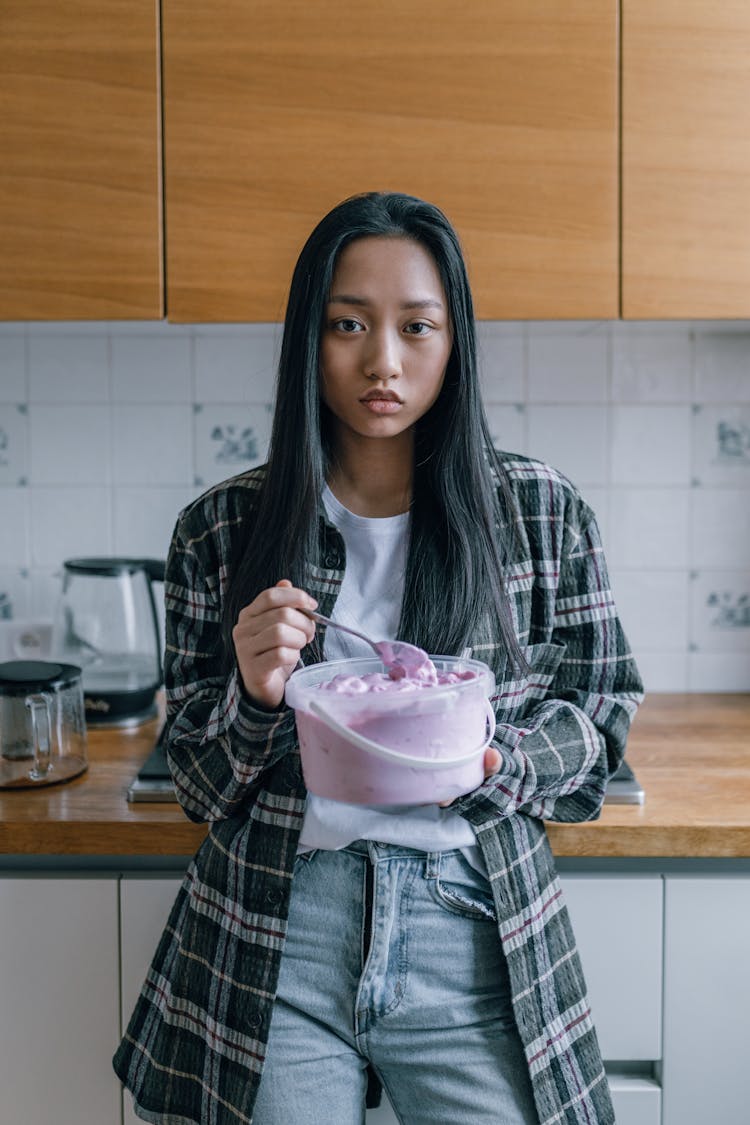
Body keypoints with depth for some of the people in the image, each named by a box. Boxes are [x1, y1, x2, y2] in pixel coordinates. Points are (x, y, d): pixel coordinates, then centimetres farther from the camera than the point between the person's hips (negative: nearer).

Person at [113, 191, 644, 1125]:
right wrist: (254, 699, -17)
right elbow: (195, 776, 4)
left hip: (472, 937, 0)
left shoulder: (543, 514, -2)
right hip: (271, 944, 0)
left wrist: (495, 763, -15)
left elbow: (599, 712, 5)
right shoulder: (219, 531, -1)